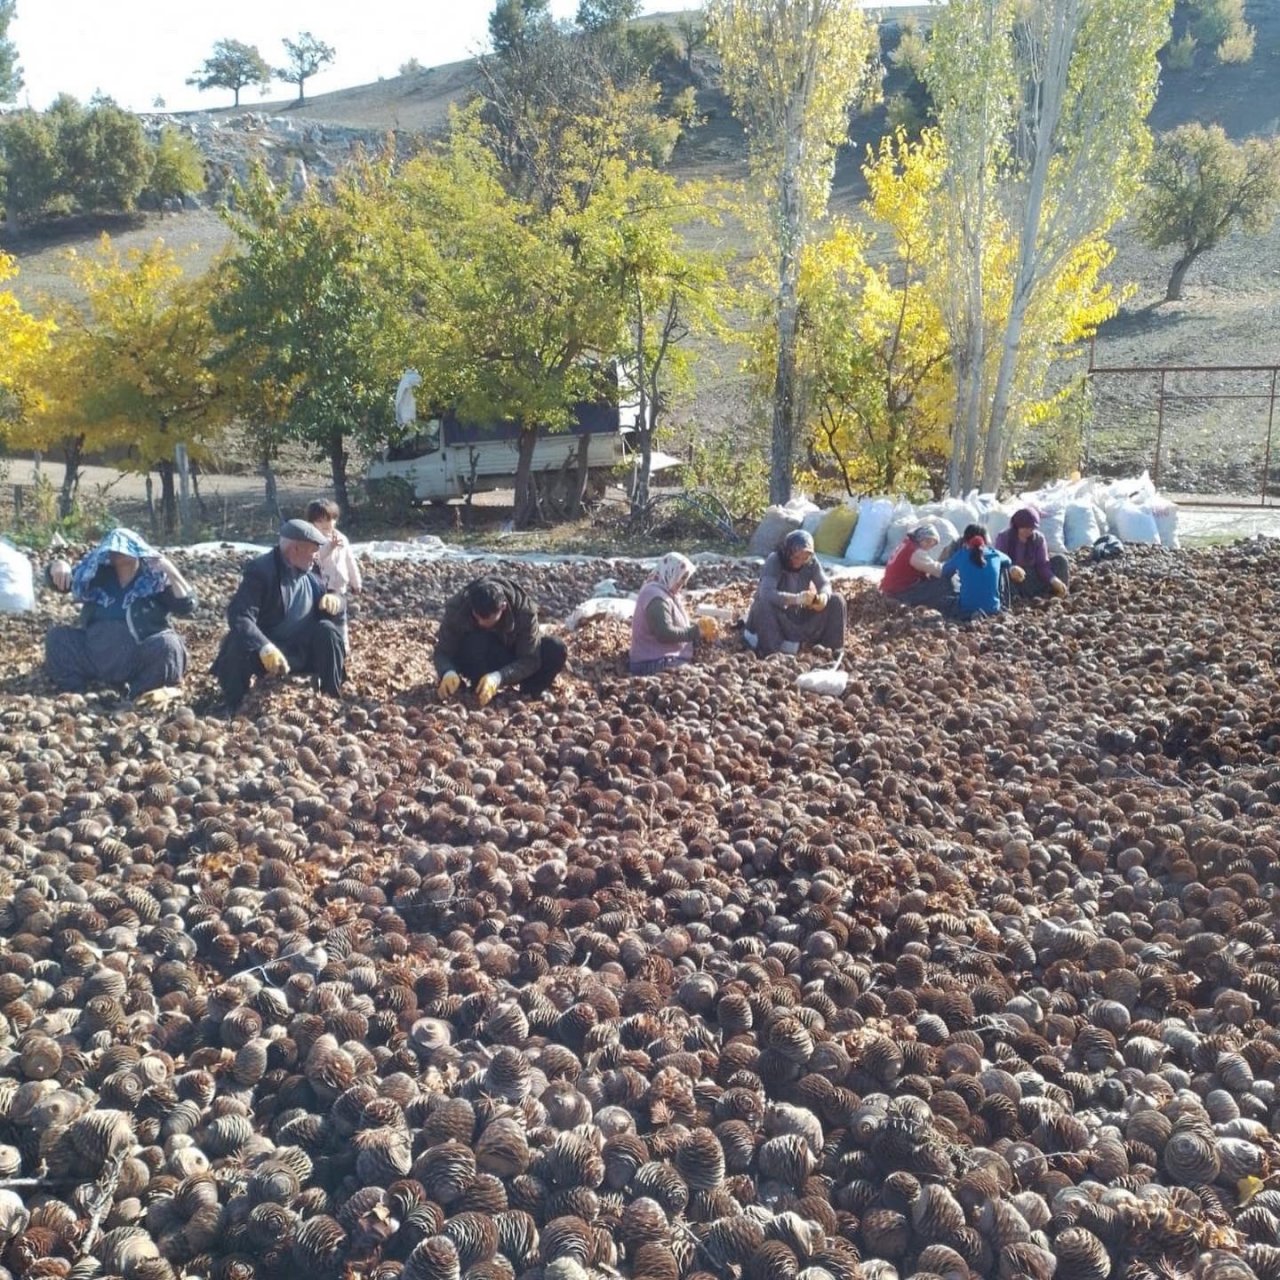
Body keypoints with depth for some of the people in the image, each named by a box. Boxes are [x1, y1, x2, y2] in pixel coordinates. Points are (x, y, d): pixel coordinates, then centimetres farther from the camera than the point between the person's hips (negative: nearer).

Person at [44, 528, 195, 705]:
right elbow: (58, 580, 11)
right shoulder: (97, 576, 9)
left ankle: (140, 695, -20)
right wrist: (58, 566, -13)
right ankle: (74, 693, -16)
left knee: (167, 644, -32)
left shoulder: (156, 580, -2)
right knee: (57, 636, -8)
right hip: (95, 660, 4)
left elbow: (187, 607, -13)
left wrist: (172, 572, -25)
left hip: (139, 663, -4)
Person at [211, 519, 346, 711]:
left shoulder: (312, 573, 3)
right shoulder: (260, 570, -17)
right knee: (239, 643, -34)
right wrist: (265, 648, -45)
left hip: (302, 653, 5)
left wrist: (335, 600, -14)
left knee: (327, 630, -21)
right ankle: (235, 711, -15)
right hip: (265, 655, -5)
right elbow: (239, 617, -29)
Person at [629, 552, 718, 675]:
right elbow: (665, 633, -24)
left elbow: (677, 627, 20)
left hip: (664, 659, 11)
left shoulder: (664, 594, 18)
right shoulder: (656, 598, -16)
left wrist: (703, 634, 5)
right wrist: (696, 631, -18)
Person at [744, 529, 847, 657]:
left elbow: (825, 584, -7)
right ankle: (772, 652, -29)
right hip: (777, 618, -5)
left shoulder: (811, 561, -10)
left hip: (799, 615, 5)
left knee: (836, 601, -12)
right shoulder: (774, 561, -24)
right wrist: (796, 599, -52)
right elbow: (766, 593, -38)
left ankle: (833, 649, -6)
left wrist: (824, 596, -34)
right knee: (764, 604, -39)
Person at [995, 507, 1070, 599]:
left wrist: (1054, 580, -32)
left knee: (1060, 560, -13)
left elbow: (1043, 564, -13)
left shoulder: (1038, 538, -5)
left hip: (1031, 576, 3)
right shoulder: (1004, 538, -13)